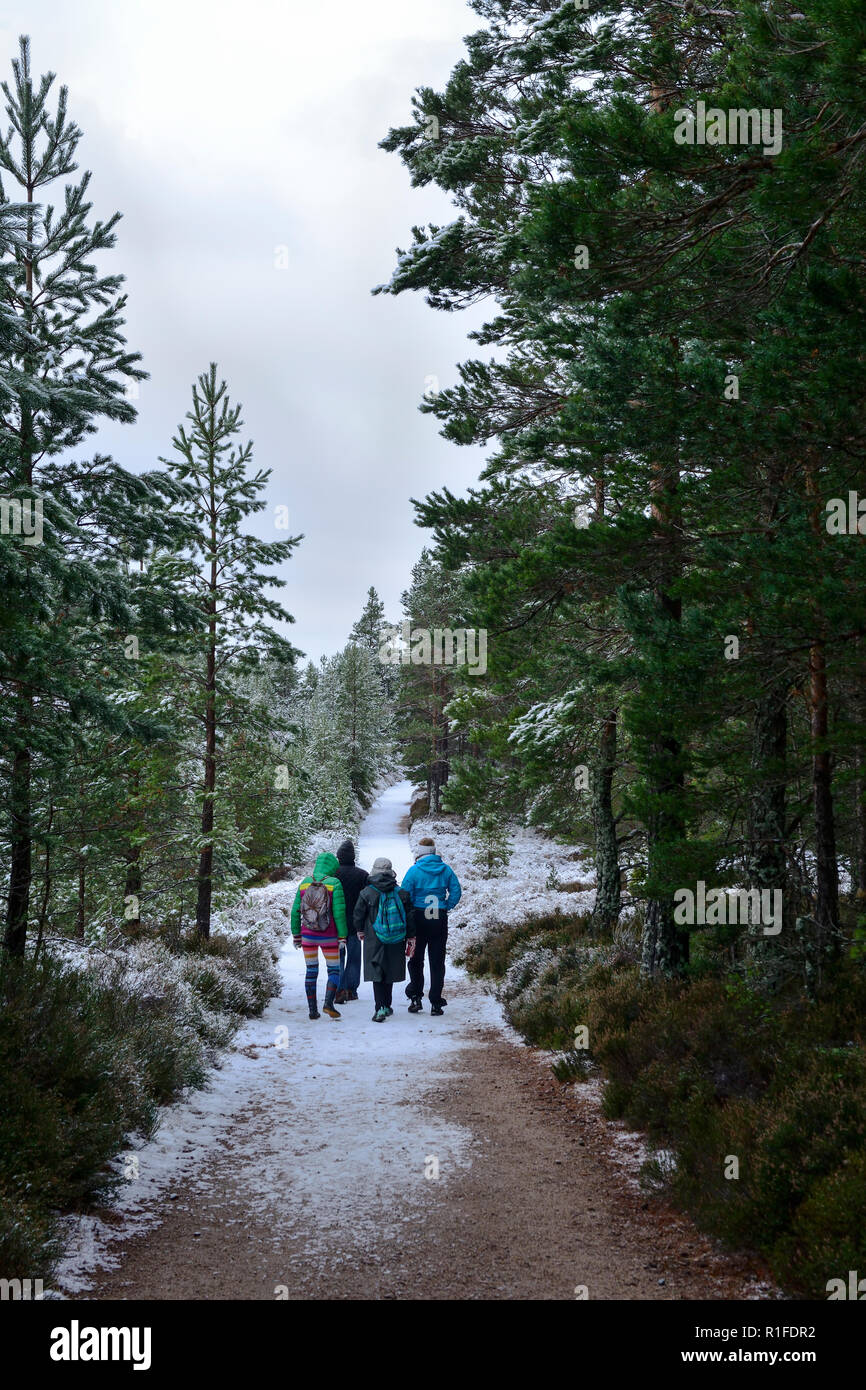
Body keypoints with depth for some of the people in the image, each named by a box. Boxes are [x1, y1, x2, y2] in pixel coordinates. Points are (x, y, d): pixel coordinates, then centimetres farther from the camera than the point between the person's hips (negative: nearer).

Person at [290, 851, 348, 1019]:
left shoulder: (304, 883, 3)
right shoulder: (334, 884, -9)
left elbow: (295, 911, 5)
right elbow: (339, 912, -12)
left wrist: (296, 935, 13)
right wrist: (342, 937, -6)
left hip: (307, 936, 3)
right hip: (328, 937, -3)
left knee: (311, 971, 11)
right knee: (334, 970, 8)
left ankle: (312, 1010, 10)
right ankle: (328, 1003, -10)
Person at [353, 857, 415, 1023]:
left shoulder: (366, 893, -8)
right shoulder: (401, 893, 0)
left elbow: (358, 915, 0)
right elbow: (409, 918, 3)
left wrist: (360, 931, 19)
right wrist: (411, 939, 11)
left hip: (374, 941, -3)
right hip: (396, 941, 3)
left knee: (377, 974, -1)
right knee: (390, 974, 16)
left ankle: (381, 1009, -13)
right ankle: (387, 1006, 26)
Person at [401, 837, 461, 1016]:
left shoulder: (414, 870, -7)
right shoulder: (446, 870, 2)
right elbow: (456, 891, 0)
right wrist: (446, 907, 8)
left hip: (419, 918, -2)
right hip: (440, 919, 2)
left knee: (416, 960, 12)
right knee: (437, 962, 7)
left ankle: (415, 998, 7)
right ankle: (436, 1003, 6)